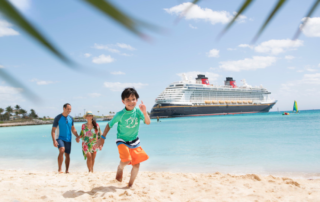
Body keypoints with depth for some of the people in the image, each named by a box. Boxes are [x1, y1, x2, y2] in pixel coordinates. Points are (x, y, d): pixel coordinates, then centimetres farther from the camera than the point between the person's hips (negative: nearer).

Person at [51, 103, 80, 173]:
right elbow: (53, 130, -7)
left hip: (68, 139, 5)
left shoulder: (70, 118, 7)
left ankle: (67, 170, 16)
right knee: (62, 150, -27)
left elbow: (73, 129, 17)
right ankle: (59, 169, -20)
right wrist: (54, 141, -19)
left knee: (67, 155, 6)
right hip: (60, 138, -5)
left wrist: (77, 137, 0)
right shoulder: (58, 118, -6)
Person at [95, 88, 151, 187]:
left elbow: (148, 122, -23)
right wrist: (102, 139, -9)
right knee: (126, 160, -26)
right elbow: (109, 125, -8)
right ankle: (120, 168, 10)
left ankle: (130, 184, 23)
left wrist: (144, 113, -42)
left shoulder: (138, 111, -15)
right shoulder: (120, 114, -21)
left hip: (134, 141, 3)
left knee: (136, 164, 2)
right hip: (122, 140, -3)